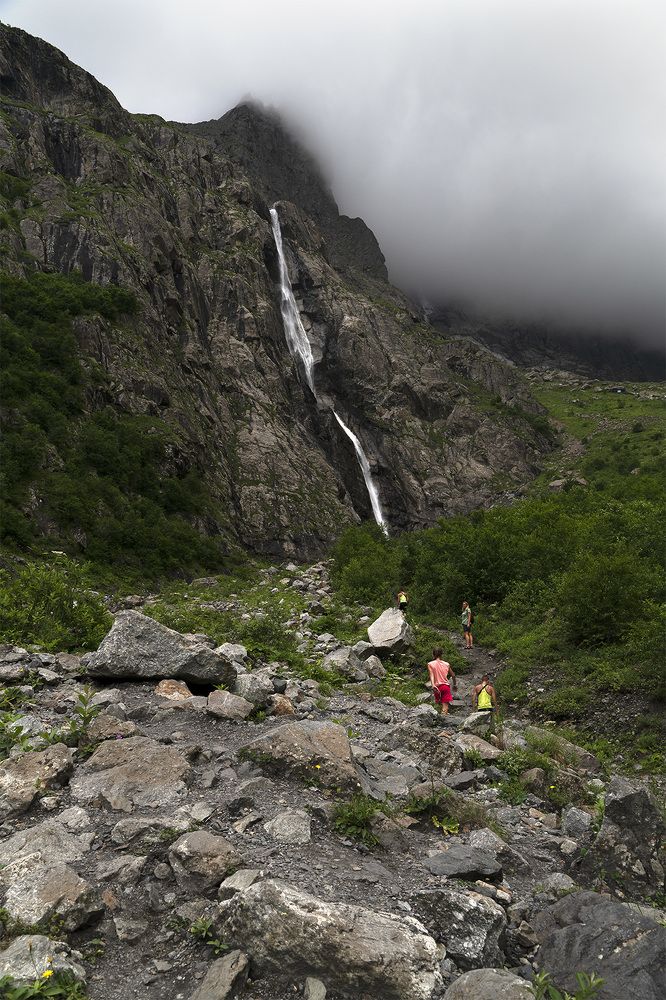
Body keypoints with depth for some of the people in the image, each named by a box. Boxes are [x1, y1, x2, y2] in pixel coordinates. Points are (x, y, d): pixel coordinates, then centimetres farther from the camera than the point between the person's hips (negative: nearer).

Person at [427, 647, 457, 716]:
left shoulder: (430, 664, 0)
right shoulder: (447, 664, 7)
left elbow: (431, 675, -14)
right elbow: (453, 675, 15)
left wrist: (433, 685, -25)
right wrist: (455, 684, 30)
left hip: (437, 686, 0)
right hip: (446, 685, 0)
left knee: (440, 703, 16)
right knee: (445, 704, -4)